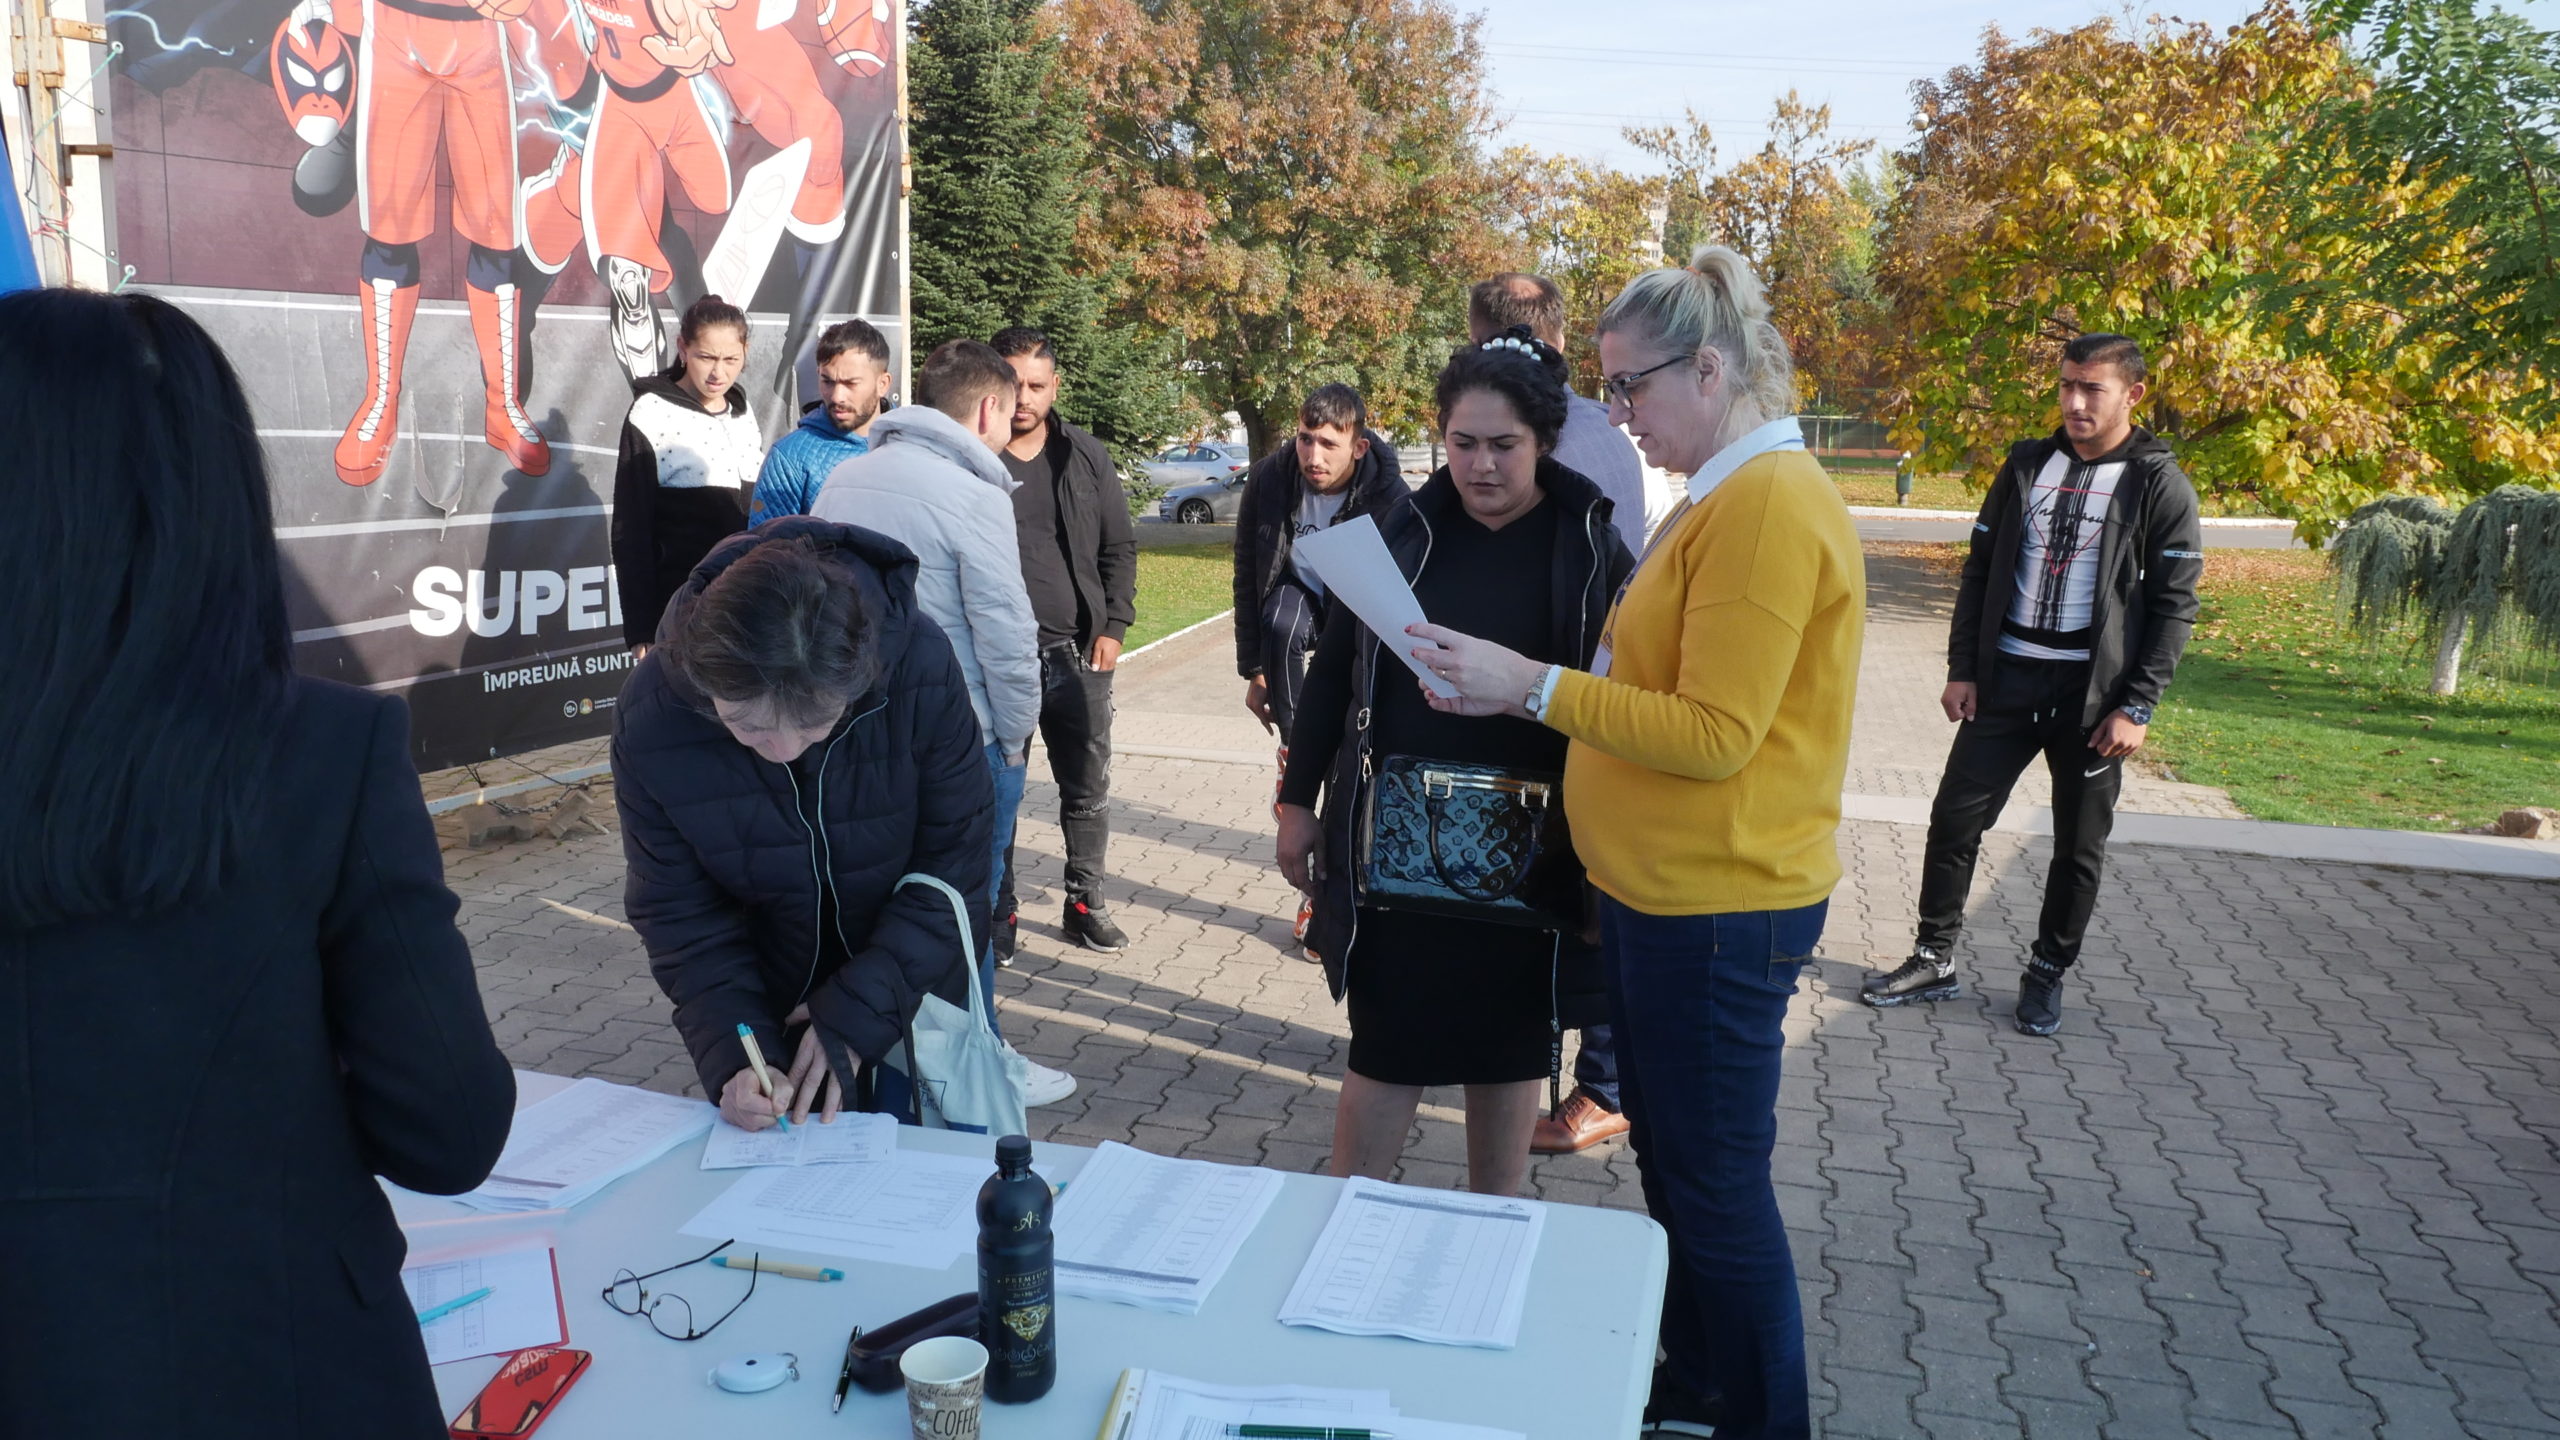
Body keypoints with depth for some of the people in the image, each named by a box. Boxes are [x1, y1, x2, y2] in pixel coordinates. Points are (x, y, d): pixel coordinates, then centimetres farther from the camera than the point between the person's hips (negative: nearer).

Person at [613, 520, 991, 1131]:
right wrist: (732, 1057, -25)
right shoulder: (650, 715, -25)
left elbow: (953, 862, -20)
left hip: (912, 989, 0)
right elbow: (679, 913, -13)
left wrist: (857, 1014, -22)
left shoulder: (919, 665, -30)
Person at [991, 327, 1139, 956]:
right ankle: (998, 913, 20)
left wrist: (1112, 628, 1)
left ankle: (1086, 902, 25)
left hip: (1078, 655, 3)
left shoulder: (1087, 457, 6)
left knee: (1087, 791, 10)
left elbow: (1120, 549, 11)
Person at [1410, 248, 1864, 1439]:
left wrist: (1533, 687, -22)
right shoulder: (1725, 495, 12)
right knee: (1670, 1163, 21)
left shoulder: (1771, 506, -19)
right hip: (1665, 894, 10)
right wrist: (1537, 686, 9)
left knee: (1716, 1187, 4)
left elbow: (1715, 734, -23)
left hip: (1719, 910, -10)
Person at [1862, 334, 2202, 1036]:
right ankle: (1934, 959, 17)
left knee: (2080, 845, 8)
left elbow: (2173, 607, -6)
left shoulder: (2159, 485, -5)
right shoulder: (2028, 463, 6)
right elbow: (1980, 570, 9)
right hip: (2007, 677, 3)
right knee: (1954, 817, 3)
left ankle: (2048, 972, 24)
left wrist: (2136, 708, -12)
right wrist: (1962, 669, 2)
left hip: (2093, 690, -3)